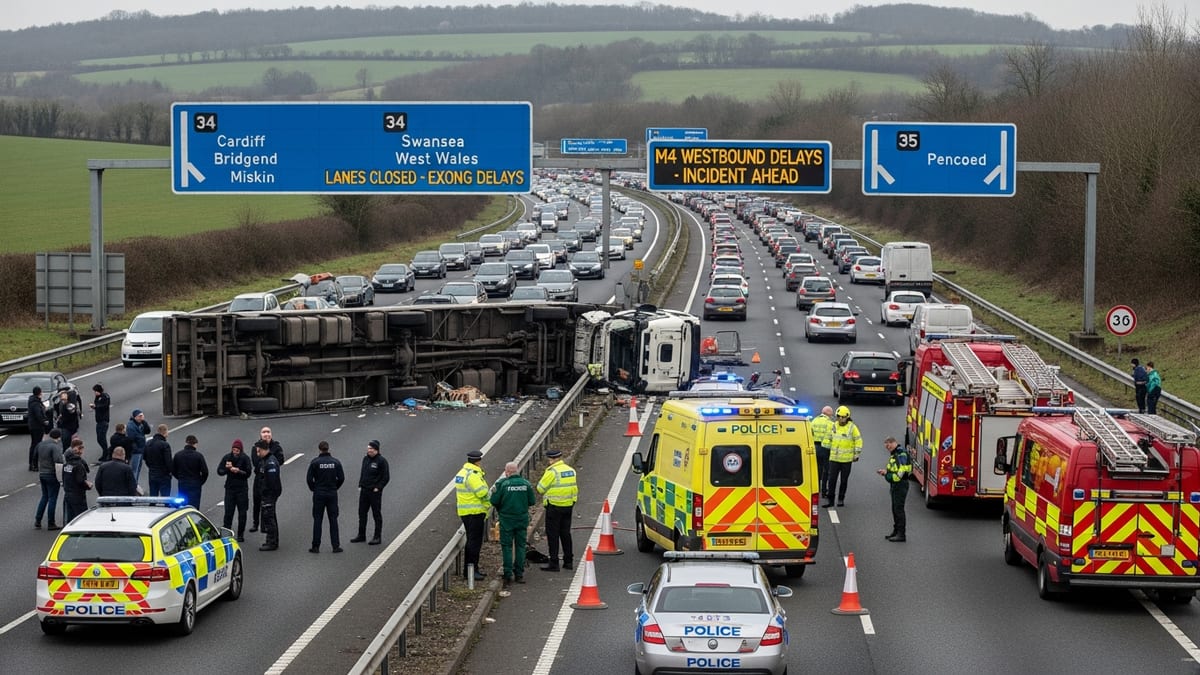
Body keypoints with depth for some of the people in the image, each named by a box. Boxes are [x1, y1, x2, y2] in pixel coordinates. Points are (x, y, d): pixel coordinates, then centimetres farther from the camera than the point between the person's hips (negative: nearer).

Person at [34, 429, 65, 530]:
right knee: (52, 499, 1)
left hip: (42, 475, 7)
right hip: (52, 475, -7)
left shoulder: (40, 445, 8)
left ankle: (37, 521, 16)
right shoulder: (55, 447, -17)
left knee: (44, 497, 18)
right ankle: (51, 523, 5)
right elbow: (58, 463, -23)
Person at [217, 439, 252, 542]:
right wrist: (226, 469, -18)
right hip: (230, 488, 1)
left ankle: (241, 534, 13)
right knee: (228, 511, -4)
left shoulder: (245, 458, -6)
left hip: (242, 488, -1)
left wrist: (239, 471, -23)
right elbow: (219, 471, 1)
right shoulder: (227, 457, 1)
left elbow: (248, 473, -8)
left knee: (242, 513, 4)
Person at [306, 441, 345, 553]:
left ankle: (316, 546, 3)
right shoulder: (335, 462, -1)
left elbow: (309, 478, -9)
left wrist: (313, 489, 7)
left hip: (319, 494, -2)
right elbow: (341, 478, -2)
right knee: (333, 520, 7)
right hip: (332, 494, 2)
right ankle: (336, 546, 5)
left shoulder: (315, 462, -8)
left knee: (317, 520, 4)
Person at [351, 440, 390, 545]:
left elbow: (386, 477, -10)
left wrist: (378, 488, -14)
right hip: (364, 491, 7)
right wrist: (360, 485, 10)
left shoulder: (381, 461, -11)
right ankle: (361, 535, 21)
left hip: (375, 492, -7)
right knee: (362, 513, 11)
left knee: (376, 514, 1)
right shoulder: (365, 458, 9)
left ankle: (377, 537, 7)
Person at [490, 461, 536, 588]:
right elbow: (532, 501, 3)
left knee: (507, 546, 5)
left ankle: (508, 574, 1)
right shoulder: (526, 484, -2)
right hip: (522, 519, 3)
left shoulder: (502, 484, -13)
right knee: (520, 546, 11)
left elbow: (494, 501, -12)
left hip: (506, 520, -3)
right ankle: (519, 574, 12)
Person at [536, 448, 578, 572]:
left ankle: (553, 563, 1)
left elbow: (540, 488, -11)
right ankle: (568, 561, 19)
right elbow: (574, 488, 9)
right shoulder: (571, 470, 7)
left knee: (553, 534, 0)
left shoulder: (552, 471, -16)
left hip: (554, 506, -7)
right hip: (568, 505, 7)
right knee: (565, 533, 16)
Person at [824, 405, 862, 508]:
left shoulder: (852, 427, -7)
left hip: (847, 459, -3)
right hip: (834, 458, 3)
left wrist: (856, 455, -4)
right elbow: (830, 439, 17)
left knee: (844, 480, 7)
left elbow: (859, 441, -2)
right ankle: (829, 499, 2)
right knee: (832, 479, -3)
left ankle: (841, 499, 18)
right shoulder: (834, 426, 4)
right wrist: (829, 451, 17)